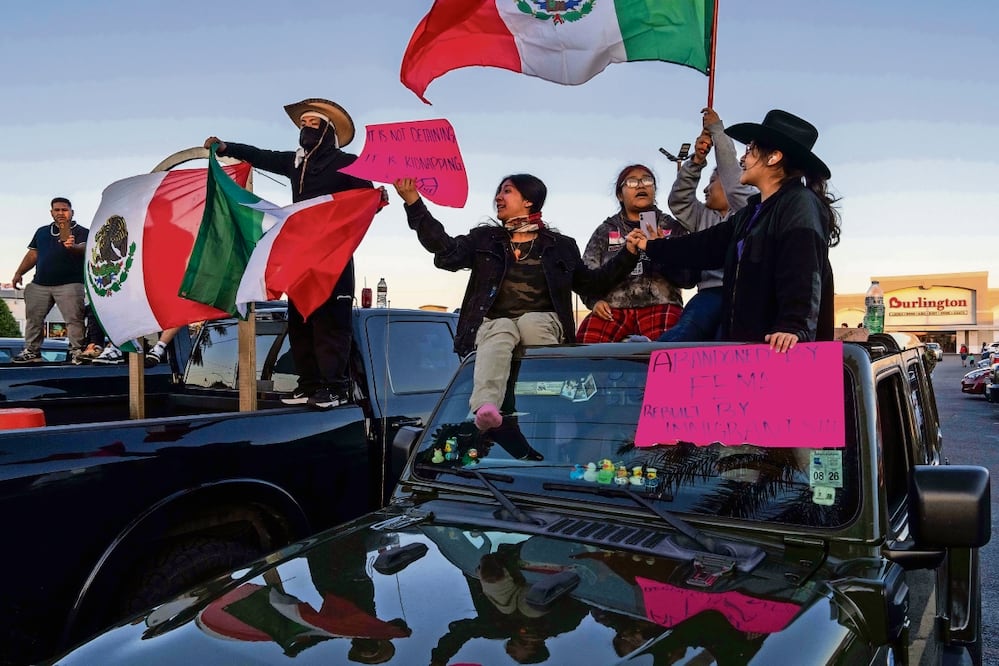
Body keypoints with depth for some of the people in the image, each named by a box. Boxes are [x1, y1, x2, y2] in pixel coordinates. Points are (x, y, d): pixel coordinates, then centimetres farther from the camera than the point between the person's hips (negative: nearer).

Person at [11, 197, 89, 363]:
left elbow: (83, 249, -16)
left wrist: (72, 246, -38)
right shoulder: (42, 231, 20)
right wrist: (19, 273, 12)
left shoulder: (81, 231, 3)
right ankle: (32, 351, 17)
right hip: (40, 284, 5)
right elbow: (32, 254, 21)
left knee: (74, 319, -11)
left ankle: (76, 351, -7)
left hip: (69, 284, -5)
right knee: (33, 318, 8)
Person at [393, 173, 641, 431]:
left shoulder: (561, 246, 20)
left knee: (529, 321, -35)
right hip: (494, 321, 0)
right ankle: (485, 406, -60)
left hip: (542, 322, 0)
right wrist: (414, 203, -3)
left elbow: (591, 283, 22)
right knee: (500, 334, -36)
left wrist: (629, 254, 11)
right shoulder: (484, 239, 20)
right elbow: (446, 251, 5)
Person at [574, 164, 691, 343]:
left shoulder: (672, 227, 16)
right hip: (614, 306, 1)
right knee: (587, 341, -30)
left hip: (659, 303, -1)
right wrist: (595, 300, -9)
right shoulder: (605, 231, 18)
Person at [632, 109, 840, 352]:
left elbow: (803, 276, -23)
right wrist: (650, 247, 33)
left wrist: (794, 327, -37)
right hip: (747, 342, 9)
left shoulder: (801, 204, -10)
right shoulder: (752, 212, 20)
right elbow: (707, 245, 27)